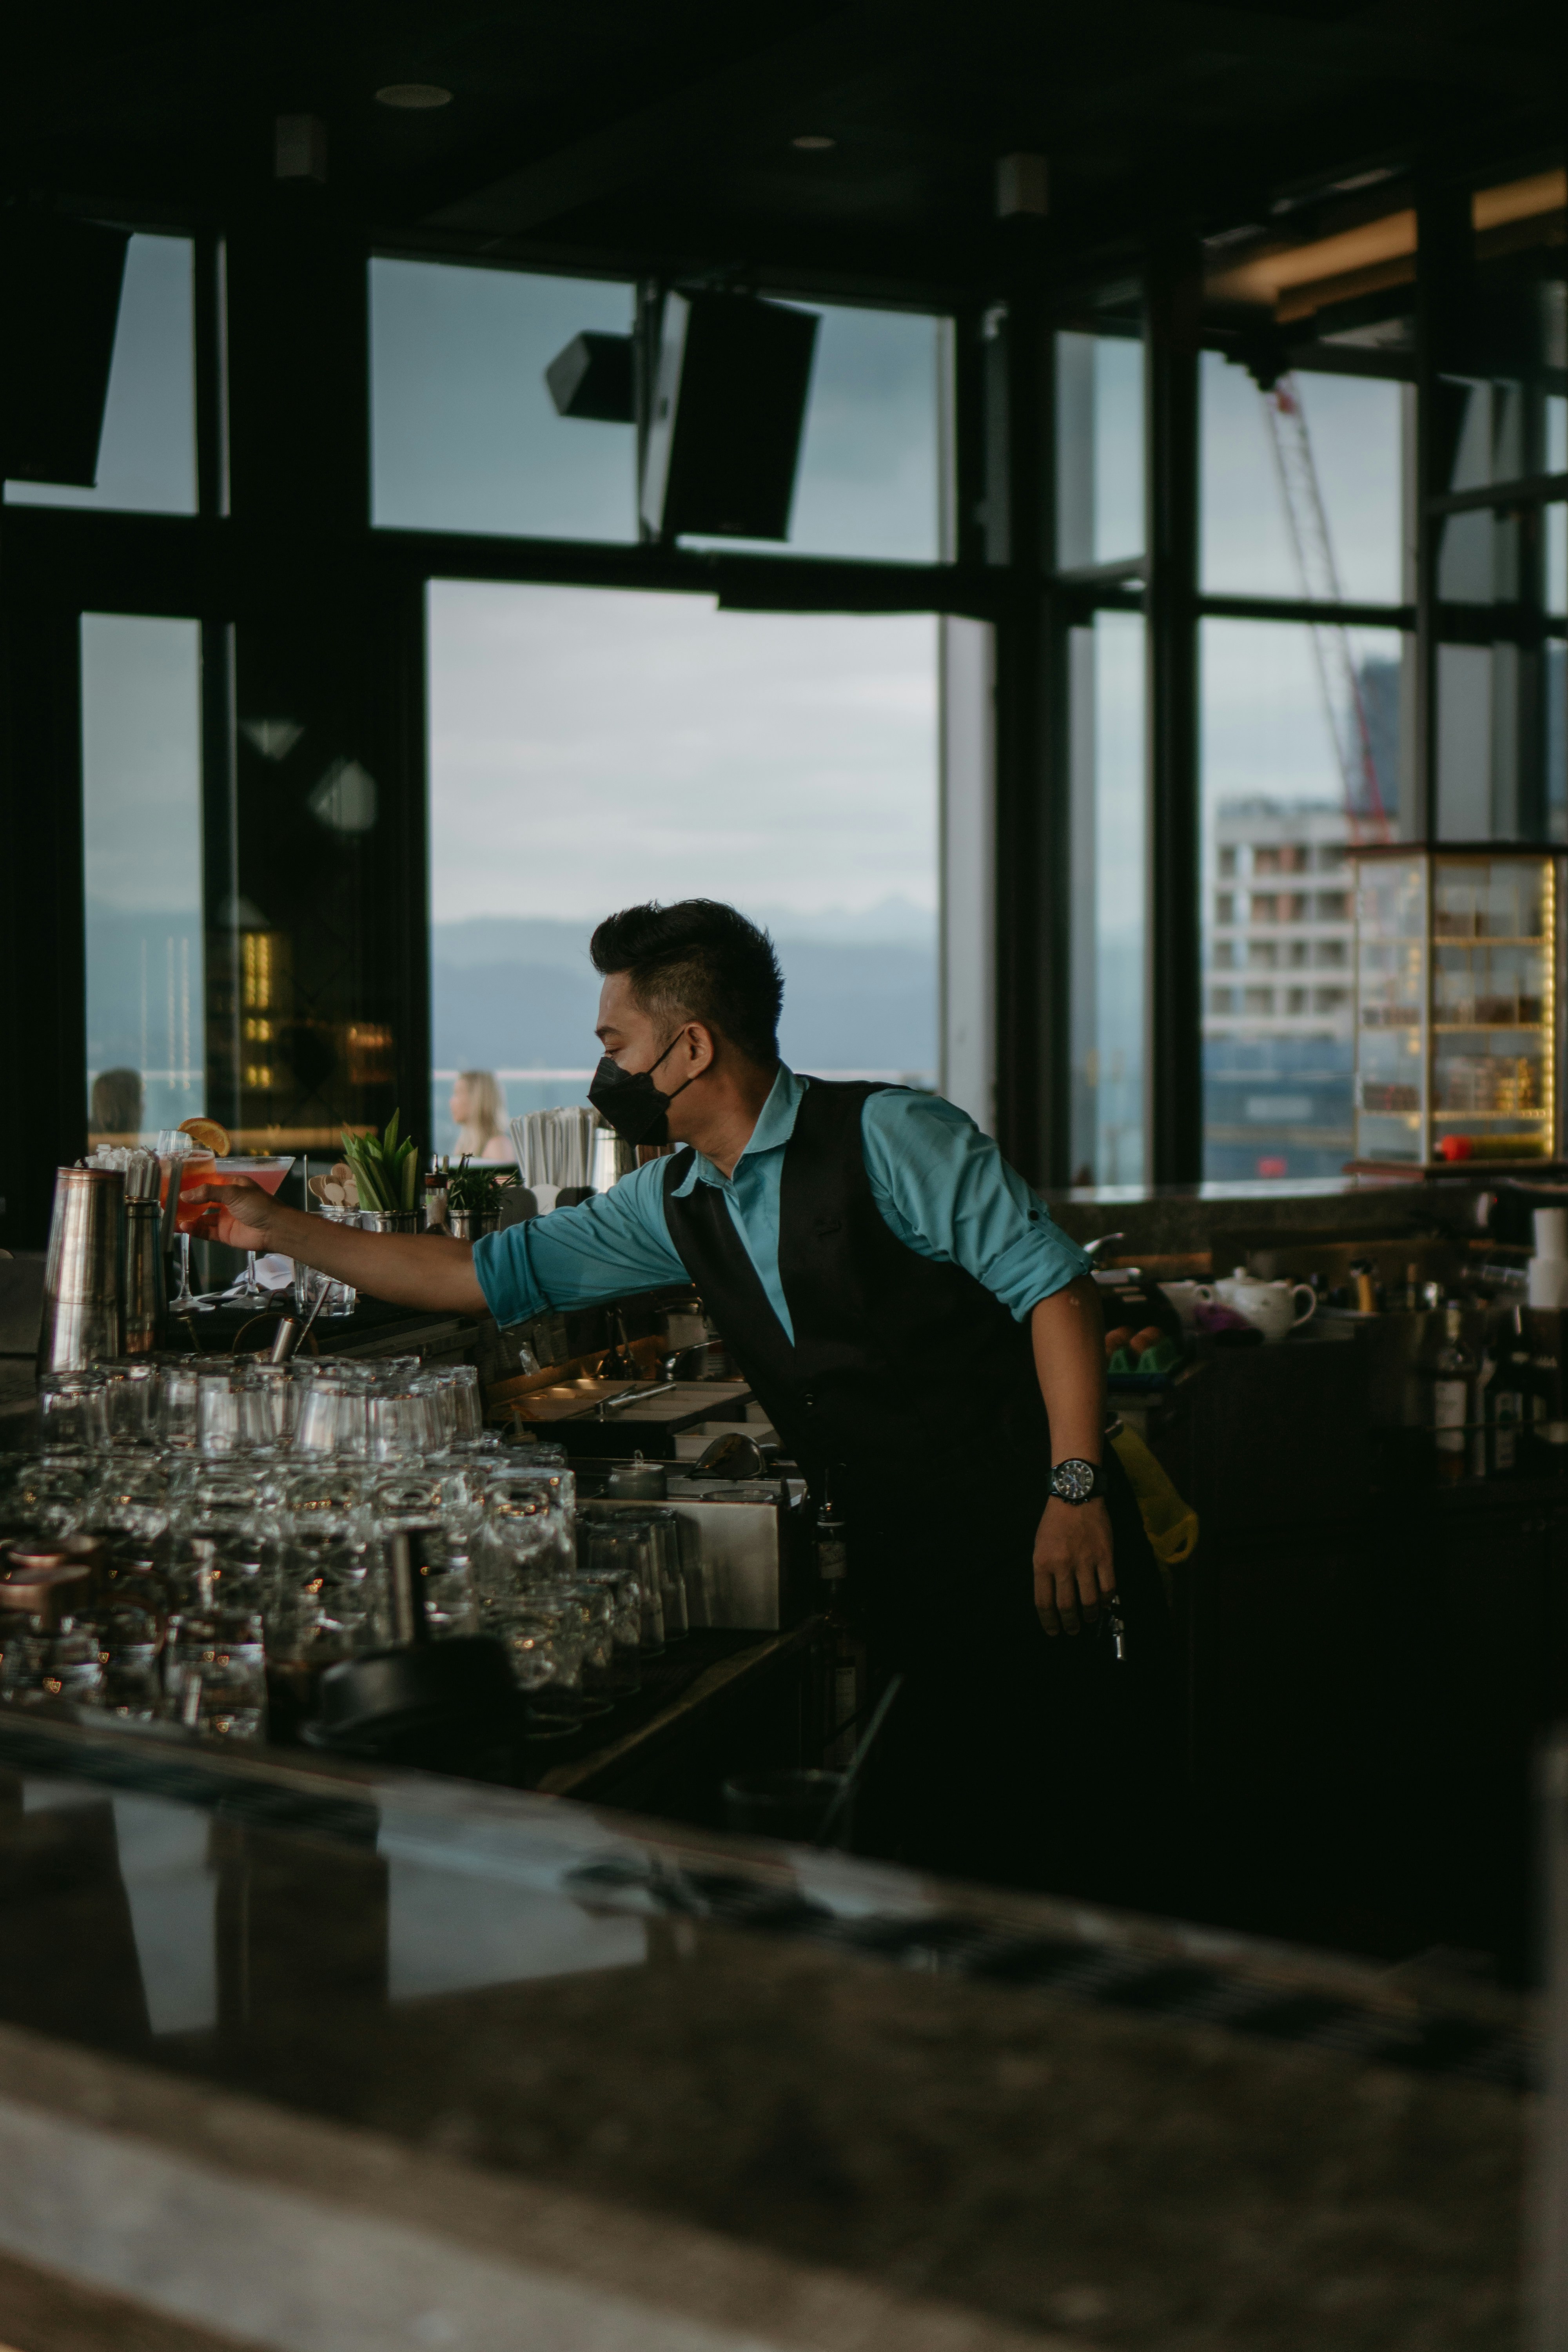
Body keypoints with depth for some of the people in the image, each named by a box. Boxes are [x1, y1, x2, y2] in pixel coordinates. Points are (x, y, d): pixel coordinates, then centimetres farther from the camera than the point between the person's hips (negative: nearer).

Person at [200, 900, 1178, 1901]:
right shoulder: (676, 1205, 11)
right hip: (907, 1584, 7)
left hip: (1039, 1557, -7)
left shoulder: (888, 1137, -10)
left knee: (1085, 1882, -7)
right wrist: (281, 1231, 20)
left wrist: (1075, 1488, -21)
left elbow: (1056, 1286, -13)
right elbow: (491, 1272, 19)